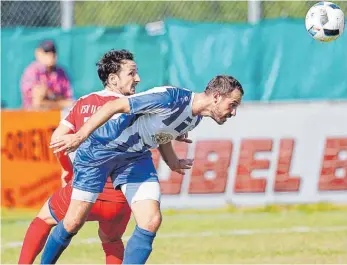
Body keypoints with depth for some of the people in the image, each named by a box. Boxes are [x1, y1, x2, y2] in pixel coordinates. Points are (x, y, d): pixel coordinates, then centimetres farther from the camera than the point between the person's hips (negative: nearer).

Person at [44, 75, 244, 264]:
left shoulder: (196, 118, -1)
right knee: (74, 222, -4)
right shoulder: (170, 98, -28)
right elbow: (114, 106, -28)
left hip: (136, 156, 7)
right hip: (100, 149, -7)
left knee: (152, 221, -11)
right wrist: (80, 136, -33)